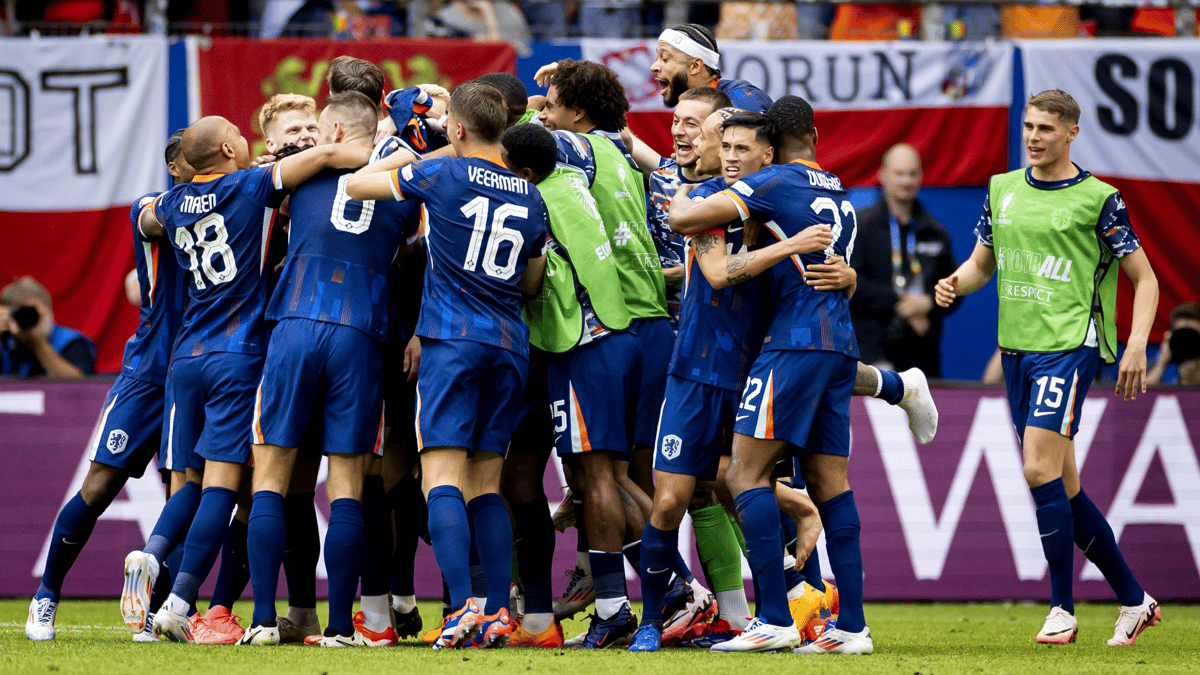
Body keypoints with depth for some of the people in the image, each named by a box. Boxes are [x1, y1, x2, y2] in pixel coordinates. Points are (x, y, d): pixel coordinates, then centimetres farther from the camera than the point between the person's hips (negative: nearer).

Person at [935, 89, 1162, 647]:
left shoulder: (1098, 199, -3)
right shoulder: (1002, 190, 12)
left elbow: (1144, 278, 1)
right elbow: (981, 264, 21)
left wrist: (1137, 345, -12)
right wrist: (955, 283, -2)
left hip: (1069, 344, -6)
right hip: (1017, 349, 6)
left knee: (1040, 471, -18)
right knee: (1064, 489, 7)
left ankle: (1062, 610, -8)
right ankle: (1134, 600, 18)